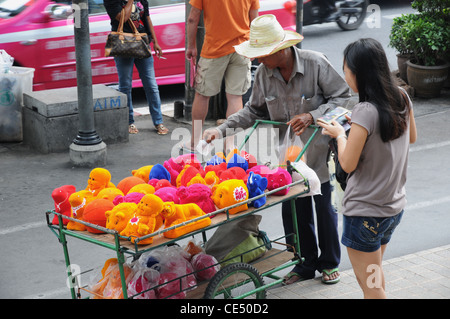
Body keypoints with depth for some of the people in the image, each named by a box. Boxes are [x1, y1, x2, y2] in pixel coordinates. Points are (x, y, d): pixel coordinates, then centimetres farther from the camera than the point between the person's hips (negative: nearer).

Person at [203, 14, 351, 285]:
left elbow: (342, 96, -11)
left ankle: (329, 263, 28)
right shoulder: (264, 73, -6)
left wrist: (312, 116, -24)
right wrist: (222, 129, -5)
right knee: (294, 209, 8)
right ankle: (306, 264, 26)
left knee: (324, 207, 9)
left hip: (319, 148, -4)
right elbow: (255, 111, 5)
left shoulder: (315, 63, -19)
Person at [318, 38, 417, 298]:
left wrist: (340, 135, -1)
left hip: (366, 213, -8)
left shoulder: (366, 112, -25)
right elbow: (411, 137, 16)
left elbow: (348, 164, -18)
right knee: (374, 277, 23)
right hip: (395, 206, 8)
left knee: (370, 285, 6)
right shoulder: (402, 98, -2)